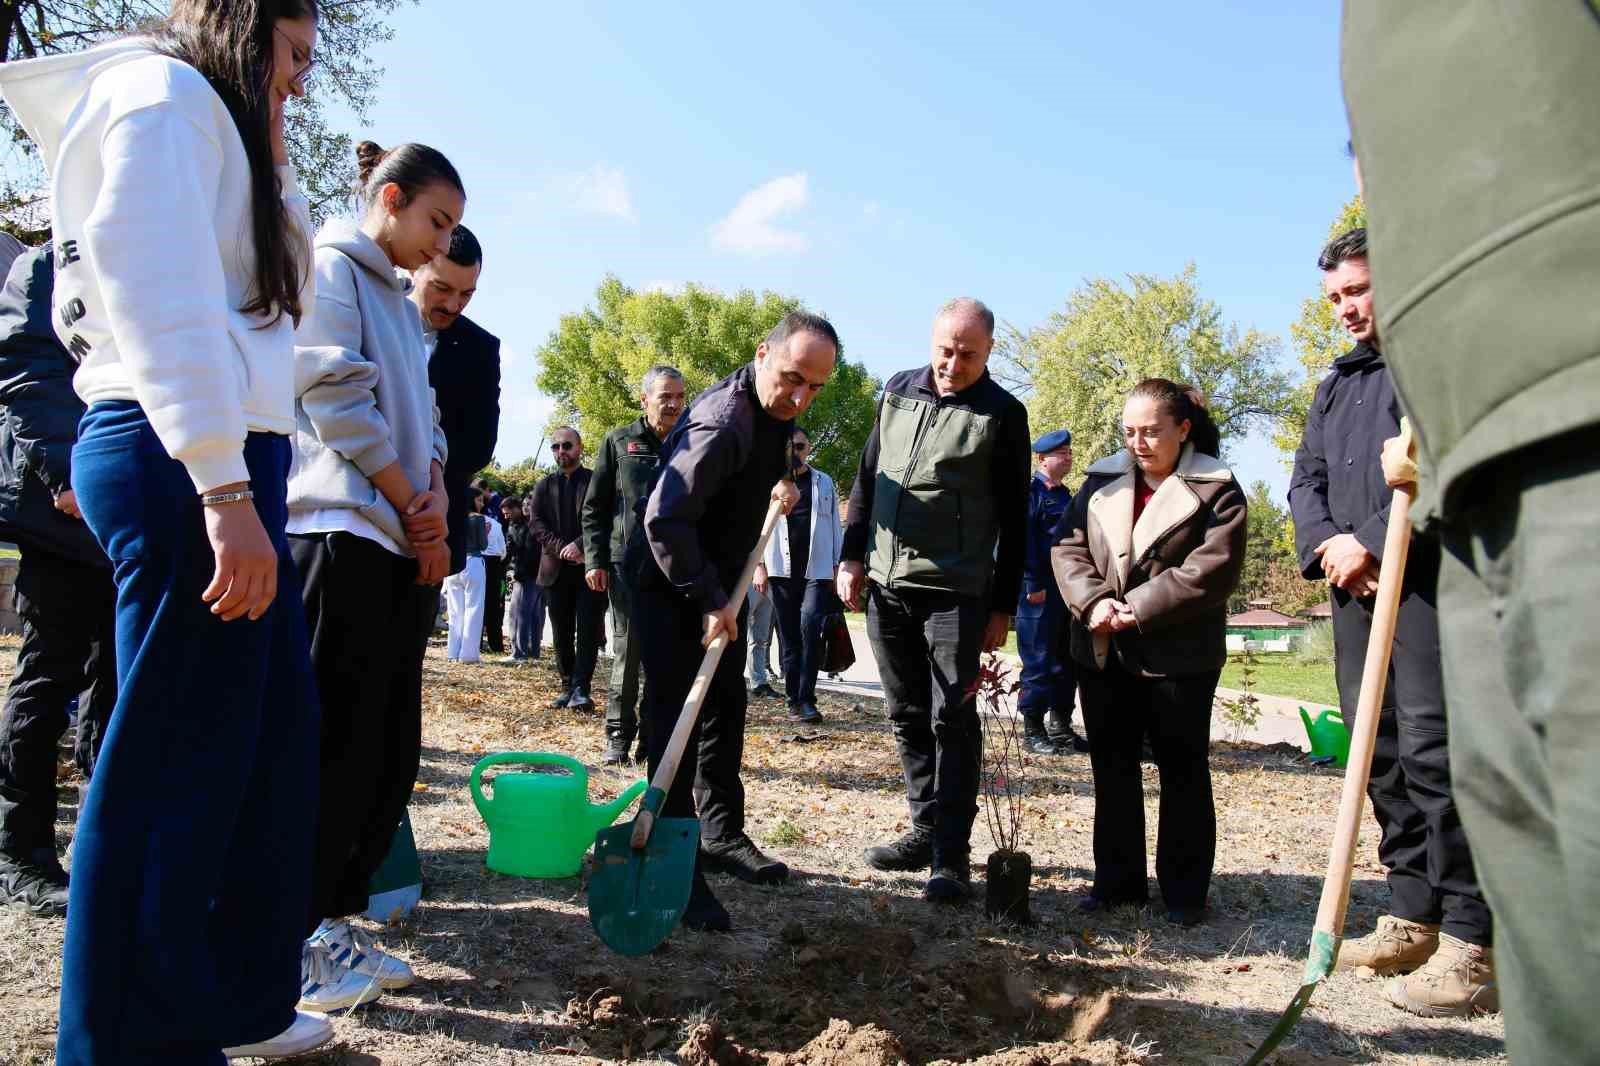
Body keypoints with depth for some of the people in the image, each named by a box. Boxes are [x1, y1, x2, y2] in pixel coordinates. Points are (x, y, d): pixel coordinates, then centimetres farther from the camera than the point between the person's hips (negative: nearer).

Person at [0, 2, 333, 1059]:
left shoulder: (208, 121, 27)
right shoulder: (162, 90, -2)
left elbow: (279, 283, 29)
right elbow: (163, 296, -18)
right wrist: (226, 490, -23)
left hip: (230, 460, 10)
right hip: (186, 458, -10)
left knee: (277, 734, 11)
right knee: (177, 758, -5)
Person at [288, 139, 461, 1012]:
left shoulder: (400, 301, 24)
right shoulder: (330, 267, -2)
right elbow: (335, 398, -12)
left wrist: (435, 489, -1)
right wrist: (413, 504, -9)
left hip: (403, 545, 9)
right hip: (342, 530, -9)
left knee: (390, 749, 9)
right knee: (335, 743, -5)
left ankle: (332, 923, 19)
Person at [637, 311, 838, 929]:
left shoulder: (777, 412, 1)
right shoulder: (723, 423, -29)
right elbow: (664, 519, -32)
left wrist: (782, 487, 1)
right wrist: (709, 600, -26)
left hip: (721, 587, 9)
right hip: (673, 589, -9)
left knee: (725, 710, 14)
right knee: (676, 719, -9)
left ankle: (722, 836, 26)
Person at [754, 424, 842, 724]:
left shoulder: (824, 483, 13)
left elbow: (835, 527, 12)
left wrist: (837, 566, 5)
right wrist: (758, 565, -2)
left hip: (817, 570, -1)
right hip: (781, 570, 1)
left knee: (811, 627, -16)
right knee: (789, 635, 4)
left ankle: (807, 699, -11)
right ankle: (794, 699, 11)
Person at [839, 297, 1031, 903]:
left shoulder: (1003, 414, -1)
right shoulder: (898, 392, 10)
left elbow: (1013, 520, 0)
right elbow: (866, 479, 16)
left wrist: (1003, 606, -2)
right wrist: (853, 556, 8)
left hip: (956, 592, -5)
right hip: (885, 585, 5)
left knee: (952, 719, -4)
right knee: (908, 716, 11)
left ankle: (952, 854, 3)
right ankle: (926, 829, 23)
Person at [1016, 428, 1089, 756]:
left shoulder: (1065, 494, 18)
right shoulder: (1032, 491, -7)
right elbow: (1025, 541, -14)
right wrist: (1034, 585, -18)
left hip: (1068, 590, 8)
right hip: (1041, 590, -8)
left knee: (1067, 660, 11)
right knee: (1039, 661, -3)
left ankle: (1061, 727, 21)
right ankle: (1033, 730, 5)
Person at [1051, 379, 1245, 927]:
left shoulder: (1215, 488, -4)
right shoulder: (1103, 480, 9)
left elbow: (1212, 569, -15)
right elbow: (1067, 547, 3)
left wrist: (1136, 608, -19)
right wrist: (1094, 601, -15)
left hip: (1178, 656, -4)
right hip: (1102, 652, 5)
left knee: (1182, 772, 6)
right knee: (1112, 768, 12)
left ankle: (1185, 891, 18)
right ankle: (1118, 880, 24)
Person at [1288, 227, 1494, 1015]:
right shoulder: (1337, 384, 23)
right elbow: (1306, 480, 18)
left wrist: (1373, 540, -15)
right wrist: (1328, 543, -2)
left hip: (1432, 576, -7)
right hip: (1357, 582, 7)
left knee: (1433, 747, -12)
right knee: (1380, 750, 8)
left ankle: (1471, 942, -4)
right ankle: (1414, 918, 17)